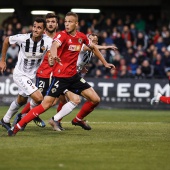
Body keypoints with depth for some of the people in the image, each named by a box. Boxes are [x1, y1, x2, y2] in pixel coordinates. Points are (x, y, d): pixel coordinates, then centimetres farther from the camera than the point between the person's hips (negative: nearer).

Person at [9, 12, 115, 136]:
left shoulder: (81, 37, 4)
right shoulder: (63, 35, -14)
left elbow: (93, 48, 23)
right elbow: (54, 45, -36)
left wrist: (105, 63, 26)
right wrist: (54, 55, -59)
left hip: (73, 75, 6)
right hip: (60, 76, -6)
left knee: (95, 99, -1)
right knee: (46, 104, -14)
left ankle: (78, 120, 24)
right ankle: (17, 127, -10)